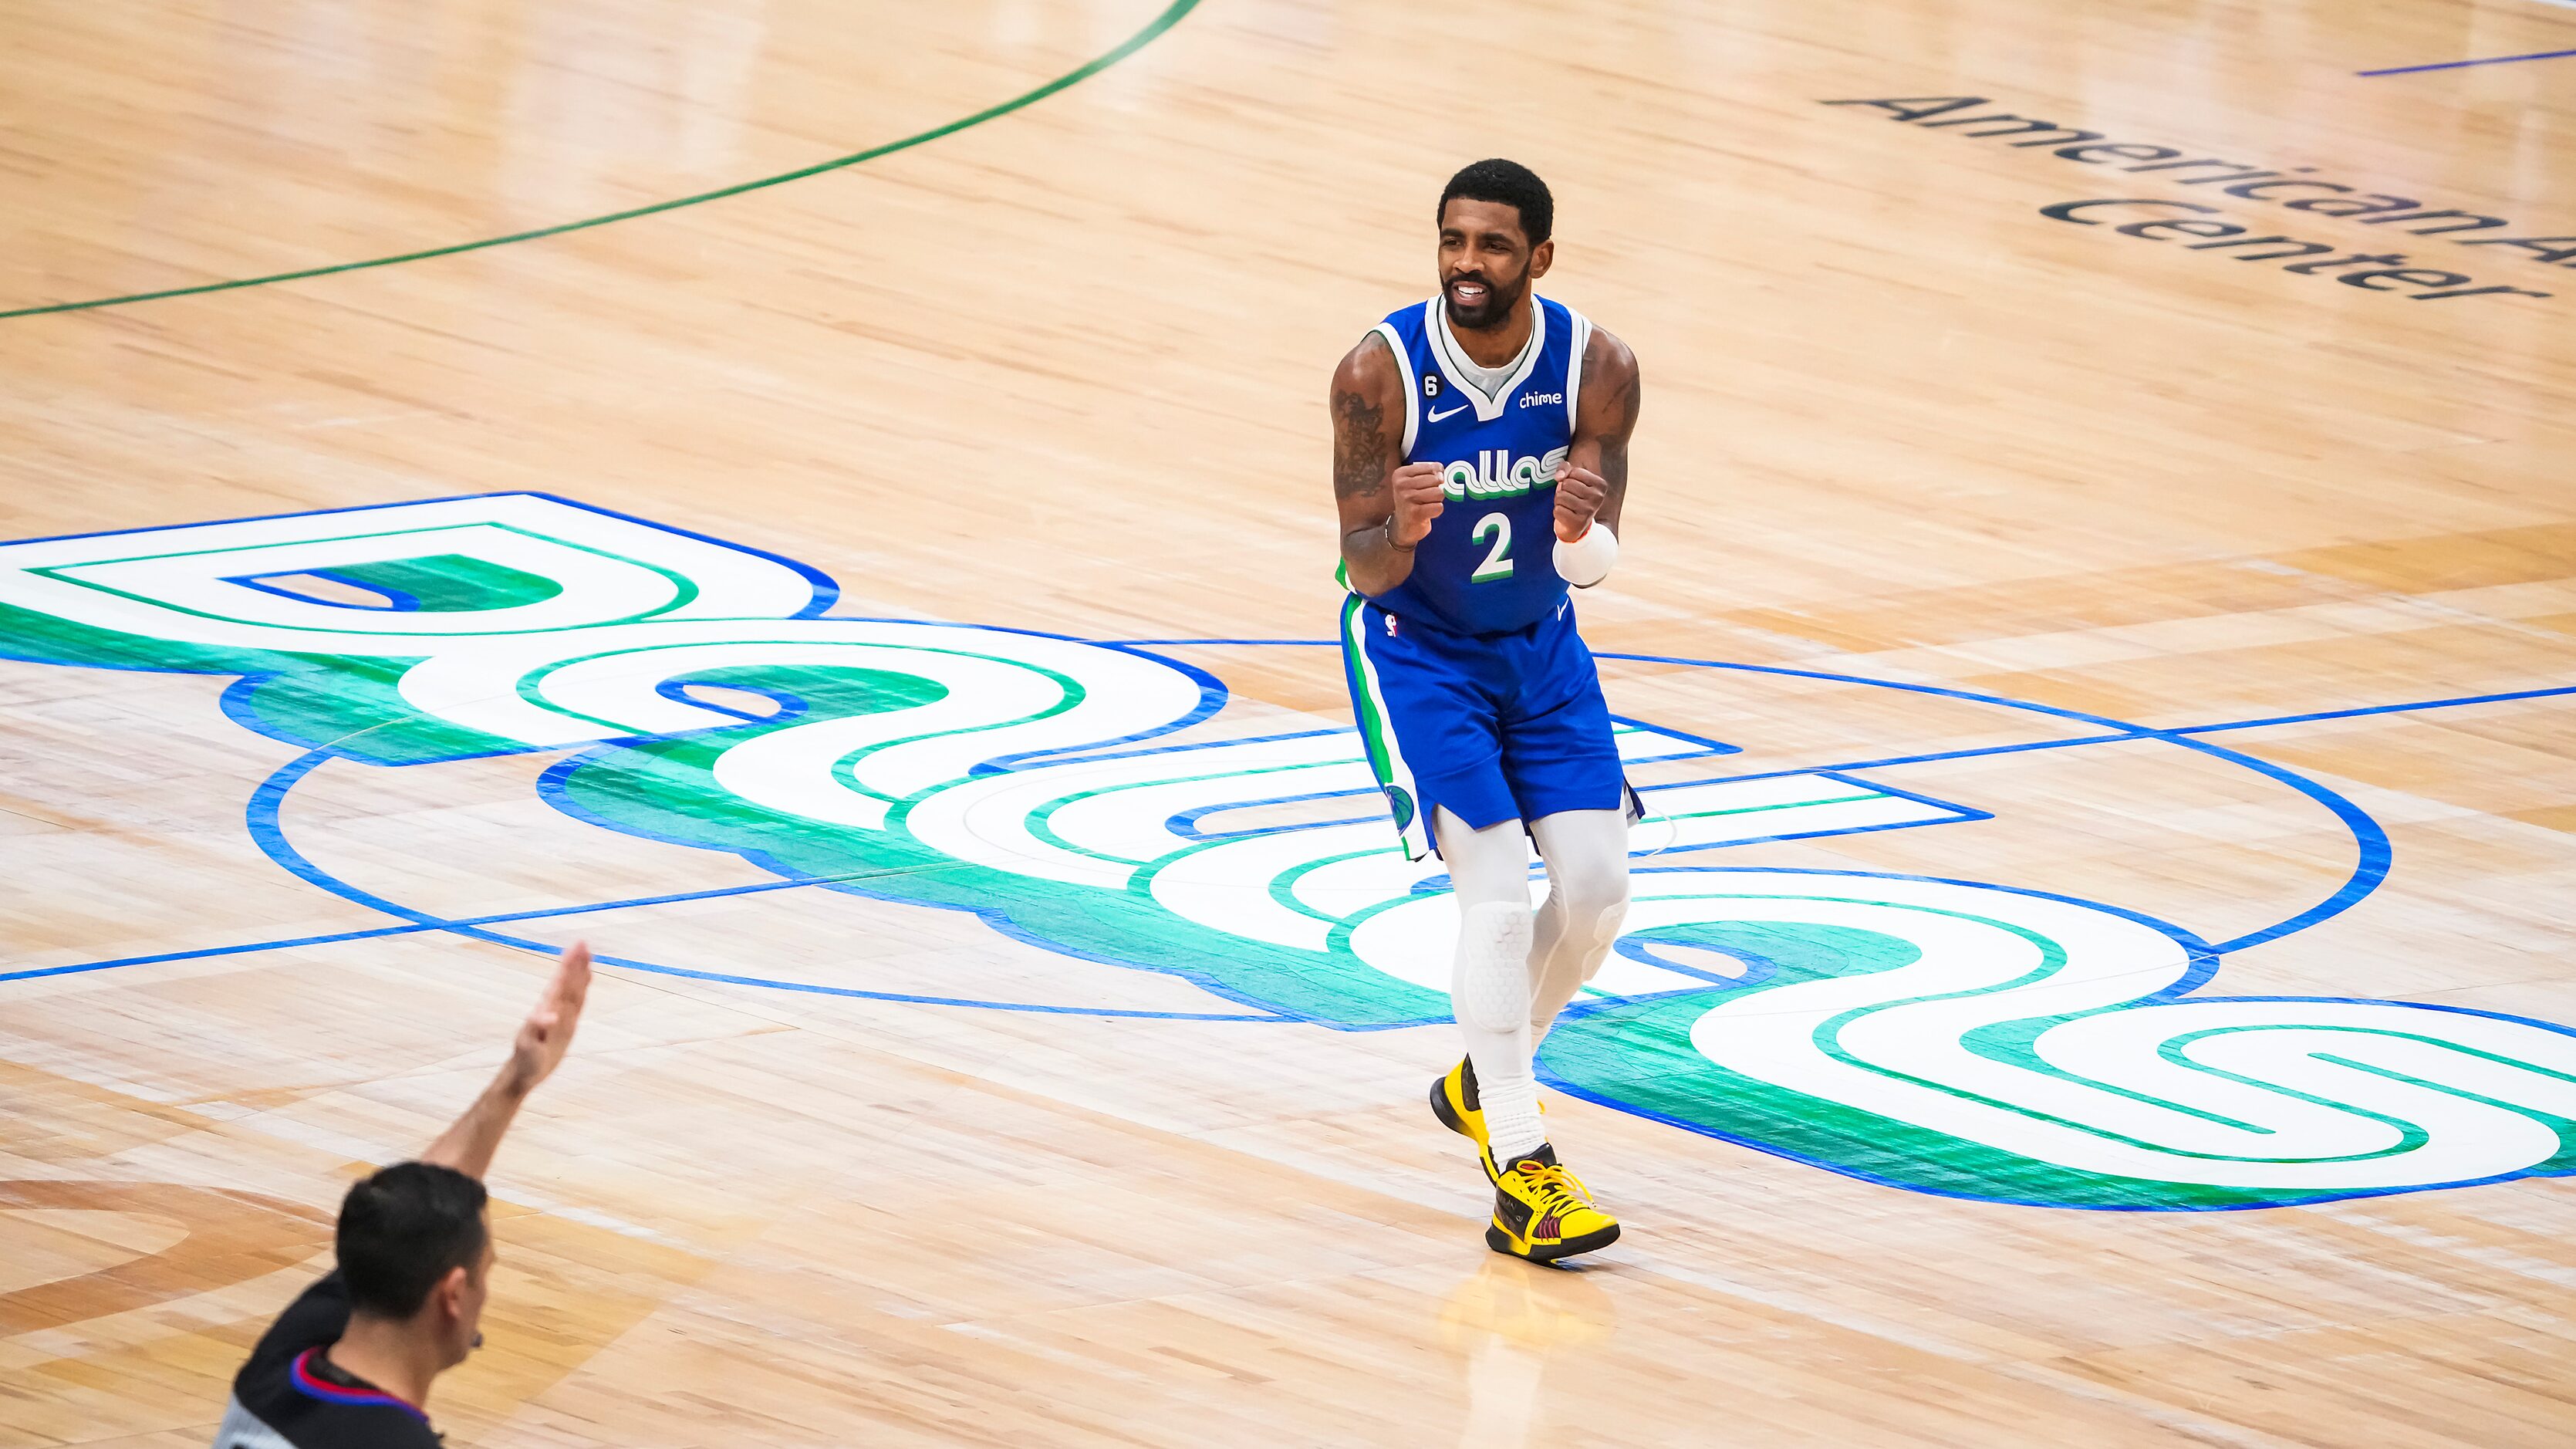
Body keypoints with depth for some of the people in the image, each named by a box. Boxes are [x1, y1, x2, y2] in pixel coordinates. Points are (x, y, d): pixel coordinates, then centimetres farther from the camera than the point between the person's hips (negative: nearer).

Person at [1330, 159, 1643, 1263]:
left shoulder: (1596, 368, -17)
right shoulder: (1380, 374, -24)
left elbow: (1593, 566, -17)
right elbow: (1368, 572, -22)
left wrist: (1583, 535, -41)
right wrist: (1400, 533, -45)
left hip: (1538, 643, 4)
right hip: (1415, 646, -4)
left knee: (1597, 883, 0)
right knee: (1498, 893, -15)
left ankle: (1485, 1082, 26)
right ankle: (1520, 1176, -13)